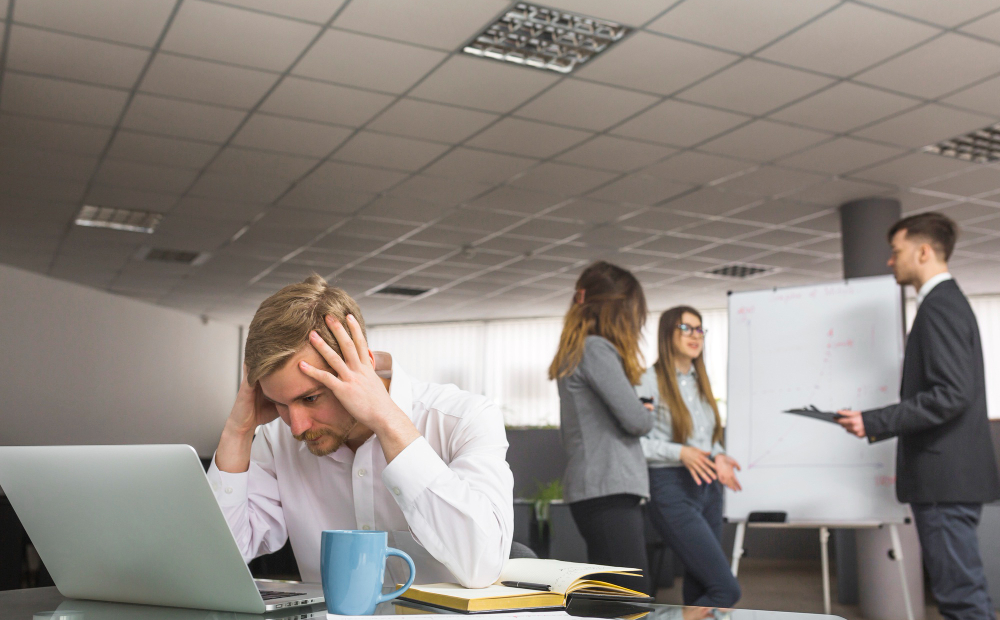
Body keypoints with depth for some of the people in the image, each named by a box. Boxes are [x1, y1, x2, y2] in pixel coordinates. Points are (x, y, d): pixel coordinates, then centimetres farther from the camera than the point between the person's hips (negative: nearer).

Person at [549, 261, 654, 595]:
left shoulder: (576, 351, 20)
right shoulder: (596, 349, -9)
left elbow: (568, 433, 24)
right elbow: (634, 419, -15)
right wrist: (650, 417, 9)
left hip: (602, 490, 10)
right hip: (607, 490, -10)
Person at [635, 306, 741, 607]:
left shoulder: (700, 382, 14)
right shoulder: (650, 381, -9)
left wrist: (718, 457, 3)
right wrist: (680, 453, -22)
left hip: (709, 489, 8)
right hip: (673, 490, -8)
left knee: (699, 590, 11)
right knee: (726, 588, -12)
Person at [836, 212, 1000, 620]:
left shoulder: (940, 306, -14)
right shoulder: (947, 302, 18)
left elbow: (951, 395, -23)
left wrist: (874, 422, -21)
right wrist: (881, 424, 18)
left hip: (946, 477, -11)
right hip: (949, 476, 11)